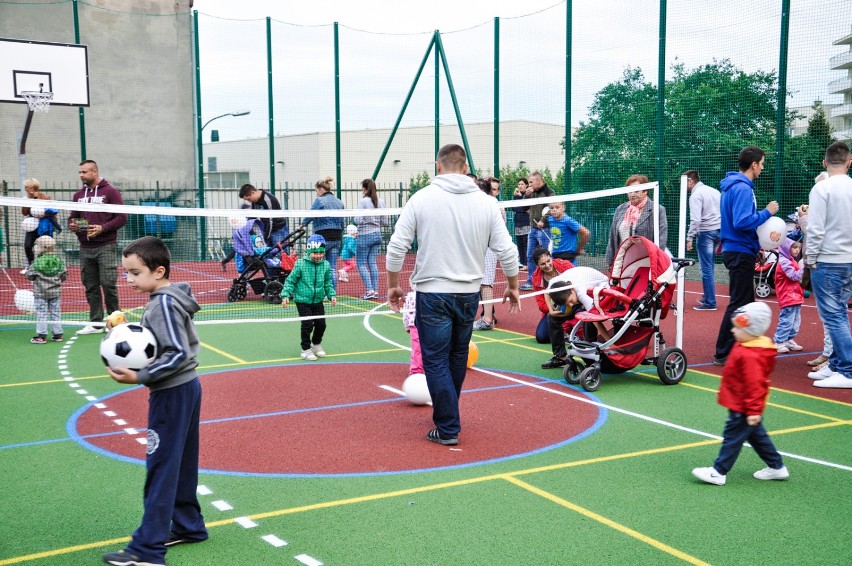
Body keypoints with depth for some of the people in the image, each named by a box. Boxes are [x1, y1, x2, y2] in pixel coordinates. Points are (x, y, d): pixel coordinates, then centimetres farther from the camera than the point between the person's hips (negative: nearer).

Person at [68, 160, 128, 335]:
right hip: (85, 248, 5)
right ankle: (95, 323, 13)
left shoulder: (110, 192, -2)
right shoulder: (78, 195, 15)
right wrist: (72, 225, -1)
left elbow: (122, 217, -7)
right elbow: (72, 217, 22)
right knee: (91, 287, 7)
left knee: (108, 285, -7)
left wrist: (102, 228, -17)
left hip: (106, 247, -5)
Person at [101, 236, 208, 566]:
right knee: (182, 464, 18)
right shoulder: (172, 298, 8)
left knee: (160, 468, -4)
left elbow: (179, 354, -24)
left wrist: (139, 377, -23)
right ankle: (188, 526, 29)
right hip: (186, 388, 10)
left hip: (172, 394, -10)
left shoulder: (163, 304, -20)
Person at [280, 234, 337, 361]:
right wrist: (285, 295, -14)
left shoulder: (326, 265, 0)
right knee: (307, 324, -9)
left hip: (318, 301, 4)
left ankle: (316, 344, 35)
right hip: (303, 300, -4)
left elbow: (328, 283, 11)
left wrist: (331, 295, -1)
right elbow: (290, 281, -6)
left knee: (321, 324, 8)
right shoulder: (301, 264, -12)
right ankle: (306, 350, 10)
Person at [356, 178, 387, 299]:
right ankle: (375, 291, 8)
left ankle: (369, 290, -7)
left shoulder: (363, 201, -12)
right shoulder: (381, 202, 4)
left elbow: (359, 220, -15)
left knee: (361, 263, 3)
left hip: (365, 235, -6)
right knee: (372, 262, 10)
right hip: (377, 234, 6)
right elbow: (385, 222, 5)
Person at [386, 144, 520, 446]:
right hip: (469, 294, 4)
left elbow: (396, 246, -7)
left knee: (436, 361, 5)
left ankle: (448, 429, 6)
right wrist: (512, 287, 15)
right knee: (457, 358, 20)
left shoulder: (421, 198, -7)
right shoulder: (486, 202, -1)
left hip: (432, 295, -3)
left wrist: (392, 285, 6)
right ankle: (445, 413, 36)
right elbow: (507, 251, 0)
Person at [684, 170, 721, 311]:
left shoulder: (696, 195, -10)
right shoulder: (714, 191, 15)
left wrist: (689, 238, -16)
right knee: (709, 266, 17)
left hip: (705, 232, -8)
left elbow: (695, 219, -19)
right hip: (718, 231, 8)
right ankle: (707, 297, 23)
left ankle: (710, 302, -3)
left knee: (706, 268, -4)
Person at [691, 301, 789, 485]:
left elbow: (754, 385, -29)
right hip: (745, 407, 11)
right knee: (756, 436, 21)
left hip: (742, 409, -11)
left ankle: (718, 472, 8)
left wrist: (754, 411, -27)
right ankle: (776, 467, 32)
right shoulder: (745, 347, 5)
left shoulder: (749, 355, -28)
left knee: (732, 437, -1)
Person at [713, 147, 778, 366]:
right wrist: (767, 212, -15)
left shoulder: (734, 186, 14)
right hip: (740, 252, -10)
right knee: (738, 304, -5)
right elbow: (742, 222, -26)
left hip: (736, 251, 10)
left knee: (745, 302, 17)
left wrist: (757, 244, 12)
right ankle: (723, 354, 0)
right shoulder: (742, 188, -17)